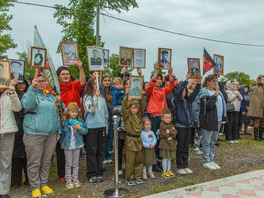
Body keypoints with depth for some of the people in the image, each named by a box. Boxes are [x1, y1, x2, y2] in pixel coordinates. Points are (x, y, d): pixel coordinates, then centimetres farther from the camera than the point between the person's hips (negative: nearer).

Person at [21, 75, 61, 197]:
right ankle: (35, 187, 17)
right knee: (34, 163, 3)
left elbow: (57, 114, 21)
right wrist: (33, 88, -20)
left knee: (46, 162, 13)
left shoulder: (52, 97, 18)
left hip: (51, 135, 5)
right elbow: (27, 106, -20)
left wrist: (58, 131, 15)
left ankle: (44, 184, 27)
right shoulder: (30, 94, 3)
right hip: (34, 135, -4)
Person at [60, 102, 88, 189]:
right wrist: (62, 143, -4)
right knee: (68, 163, 7)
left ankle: (75, 178, 23)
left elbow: (86, 131, 0)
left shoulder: (80, 121, 1)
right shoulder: (64, 122, -4)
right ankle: (68, 180, 18)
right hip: (68, 145, -2)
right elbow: (62, 132, 2)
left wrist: (80, 128, -17)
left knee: (75, 163, 12)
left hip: (77, 144, 2)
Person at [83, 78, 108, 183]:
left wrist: (106, 127, 15)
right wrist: (96, 97, -23)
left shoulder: (102, 97, 12)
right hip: (91, 127, -4)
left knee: (101, 151, 8)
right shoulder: (87, 97, -2)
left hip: (102, 126, 5)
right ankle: (91, 174, 12)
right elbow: (90, 109, -17)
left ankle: (99, 173, 20)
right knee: (91, 151, 1)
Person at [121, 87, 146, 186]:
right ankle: (129, 178, 17)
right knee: (130, 161, 2)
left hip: (138, 139, 5)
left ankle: (137, 176, 27)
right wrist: (126, 95, -27)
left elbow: (143, 105, 2)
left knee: (139, 160, 13)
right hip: (130, 140, -5)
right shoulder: (127, 116, -6)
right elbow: (124, 107, -20)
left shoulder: (139, 115, 8)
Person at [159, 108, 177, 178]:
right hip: (165, 144, -5)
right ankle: (164, 172, 11)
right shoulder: (162, 126, -9)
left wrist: (170, 131, -19)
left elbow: (175, 133, -3)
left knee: (169, 158, 13)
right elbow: (165, 135, -18)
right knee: (165, 158, 0)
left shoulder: (172, 125, 10)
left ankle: (169, 171, 25)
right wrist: (172, 130, -11)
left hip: (171, 144, 6)